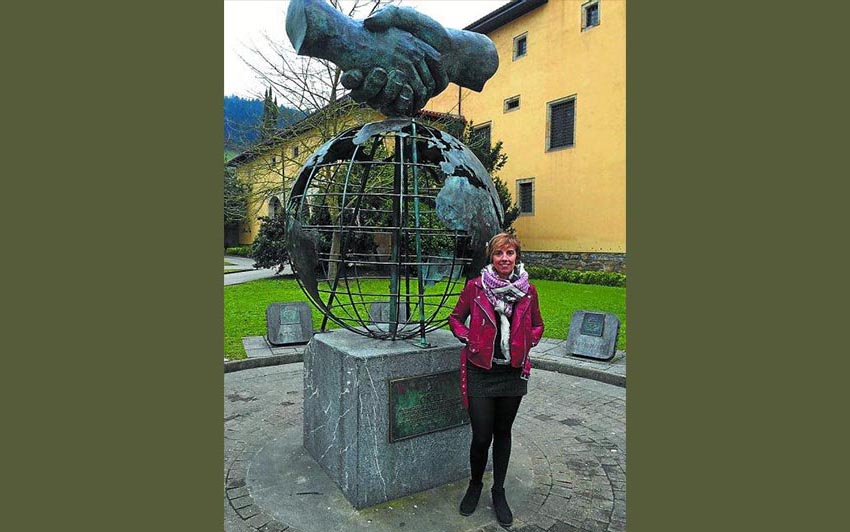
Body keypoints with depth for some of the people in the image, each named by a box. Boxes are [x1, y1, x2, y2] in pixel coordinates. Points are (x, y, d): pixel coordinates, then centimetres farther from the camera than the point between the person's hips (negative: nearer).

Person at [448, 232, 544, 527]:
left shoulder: (528, 290, -1)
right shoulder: (474, 287, -7)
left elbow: (537, 325, 14)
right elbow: (456, 318, 6)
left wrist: (526, 345, -1)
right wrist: (469, 339, -8)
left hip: (513, 373, 2)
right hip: (480, 373, -2)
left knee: (503, 432, 15)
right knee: (481, 437, 2)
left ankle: (498, 491, 35)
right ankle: (475, 485, 32)